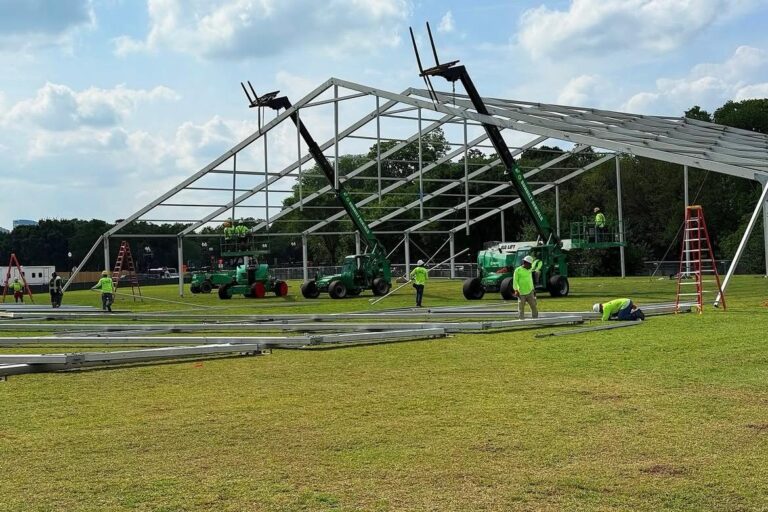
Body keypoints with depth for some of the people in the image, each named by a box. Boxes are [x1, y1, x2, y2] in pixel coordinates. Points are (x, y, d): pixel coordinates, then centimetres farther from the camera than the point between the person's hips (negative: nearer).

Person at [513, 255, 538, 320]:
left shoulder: (529, 270, 15)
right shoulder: (518, 270, -5)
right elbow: (515, 281, -8)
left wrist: (533, 289, 20)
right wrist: (516, 290, -17)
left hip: (530, 292, 5)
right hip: (521, 293, -5)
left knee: (533, 305, 0)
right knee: (521, 307, 0)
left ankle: (535, 318, 5)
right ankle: (521, 319, 5)